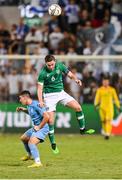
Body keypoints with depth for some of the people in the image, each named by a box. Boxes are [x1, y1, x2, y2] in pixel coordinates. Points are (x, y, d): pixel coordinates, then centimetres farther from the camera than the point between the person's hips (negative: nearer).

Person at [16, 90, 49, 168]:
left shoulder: (36, 105, -23)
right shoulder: (29, 105, 6)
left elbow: (46, 116, -29)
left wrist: (39, 127, -21)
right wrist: (24, 110, 14)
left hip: (42, 128, -11)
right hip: (35, 128, 11)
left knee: (31, 142, -29)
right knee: (23, 138, 28)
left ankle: (38, 162, -38)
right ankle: (30, 155, 49)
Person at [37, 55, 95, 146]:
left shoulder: (60, 66, -7)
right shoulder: (43, 73, -17)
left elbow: (70, 74, 3)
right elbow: (40, 88, -14)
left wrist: (76, 79, -19)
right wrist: (40, 101, -28)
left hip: (61, 93, 4)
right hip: (49, 95, -4)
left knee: (78, 107, -9)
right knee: (50, 120, -10)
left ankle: (82, 129, 8)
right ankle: (53, 144, 2)